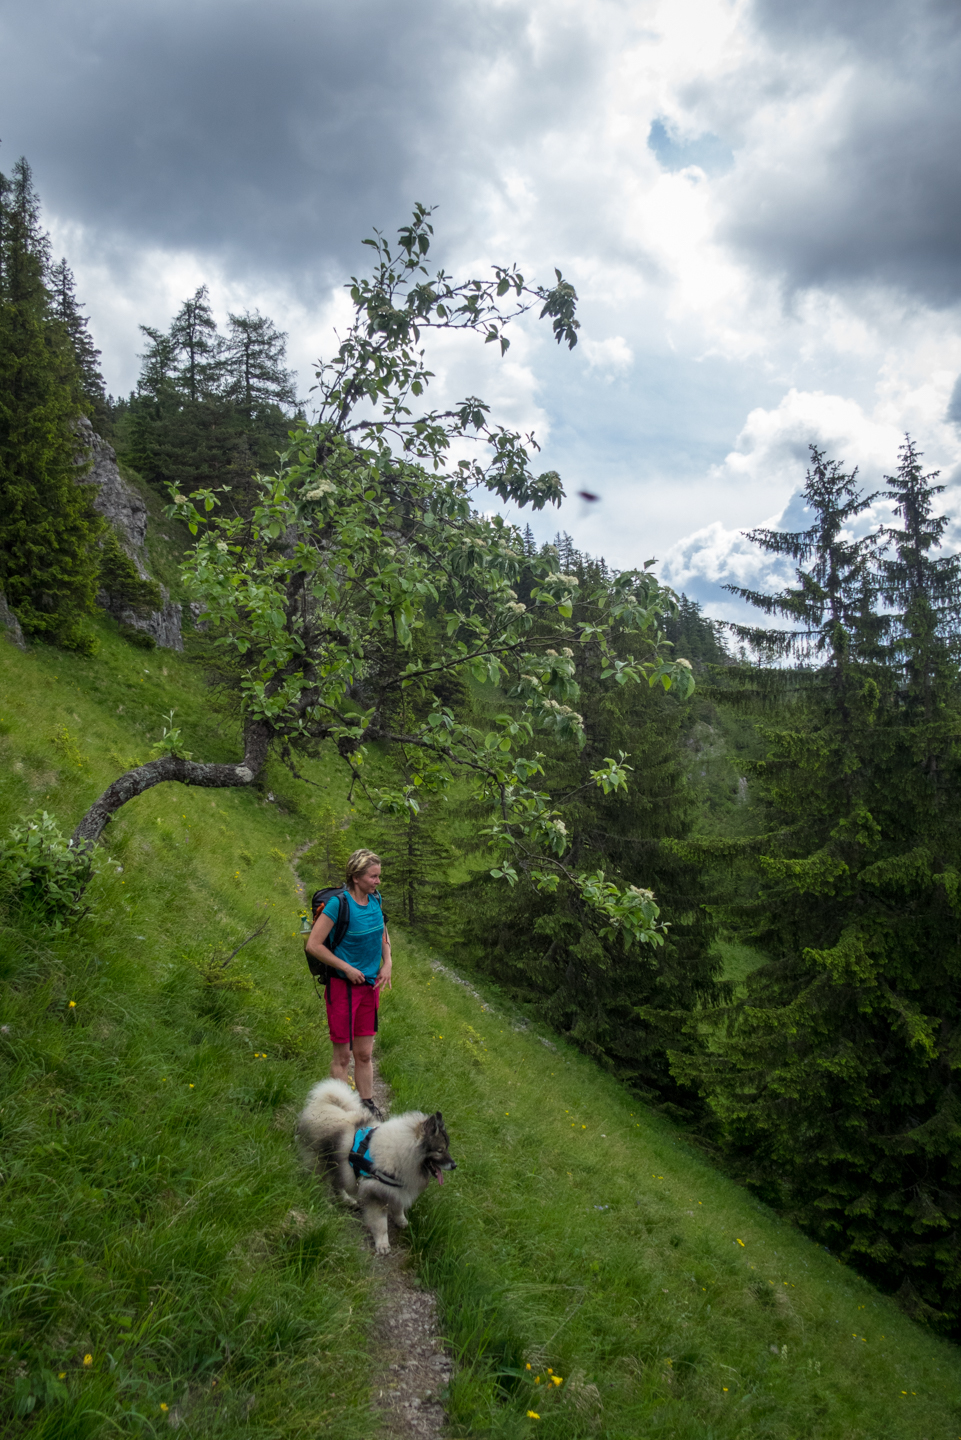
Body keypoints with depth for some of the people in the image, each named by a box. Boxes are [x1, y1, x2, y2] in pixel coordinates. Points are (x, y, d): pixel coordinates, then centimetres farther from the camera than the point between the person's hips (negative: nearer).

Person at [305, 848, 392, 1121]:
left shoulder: (375, 899, 1)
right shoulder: (339, 903, -19)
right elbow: (313, 945, -19)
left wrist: (387, 964, 3)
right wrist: (347, 969, -16)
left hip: (370, 985, 6)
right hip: (343, 985, -6)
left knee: (365, 1053, 15)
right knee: (342, 1055, 5)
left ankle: (367, 1105, 27)